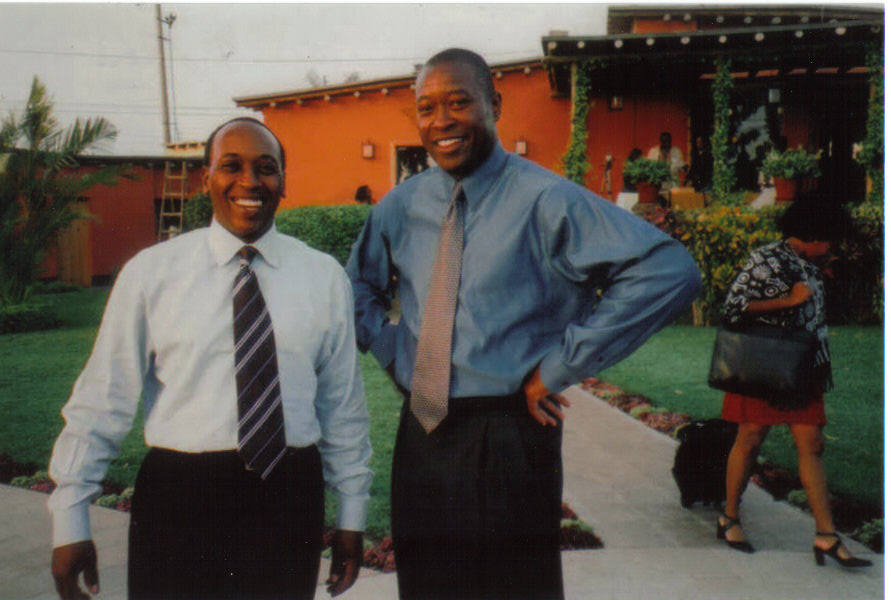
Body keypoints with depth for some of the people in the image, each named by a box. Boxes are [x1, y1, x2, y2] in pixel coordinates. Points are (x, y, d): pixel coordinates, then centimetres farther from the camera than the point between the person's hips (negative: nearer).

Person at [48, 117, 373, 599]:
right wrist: (70, 521, 0)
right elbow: (103, 399, -1)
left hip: (290, 495, 2)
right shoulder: (149, 273, -2)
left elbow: (343, 402, 5)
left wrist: (351, 514, 8)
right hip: (179, 494, -1)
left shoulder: (325, 277, 2)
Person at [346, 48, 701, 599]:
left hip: (508, 438, -5)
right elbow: (360, 287, 25)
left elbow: (670, 271, -22)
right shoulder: (400, 207, 7)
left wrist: (561, 365, -19)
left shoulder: (545, 201, -12)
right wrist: (393, 352, 6)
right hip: (420, 433, 5)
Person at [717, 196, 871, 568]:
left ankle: (826, 536, 2)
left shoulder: (810, 267, 15)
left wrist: (820, 367, 20)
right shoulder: (764, 259, -8)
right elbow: (734, 307, -16)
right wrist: (790, 301, -17)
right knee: (750, 439, -1)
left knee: (811, 445, 1)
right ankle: (729, 518, 15)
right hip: (762, 367, -7)